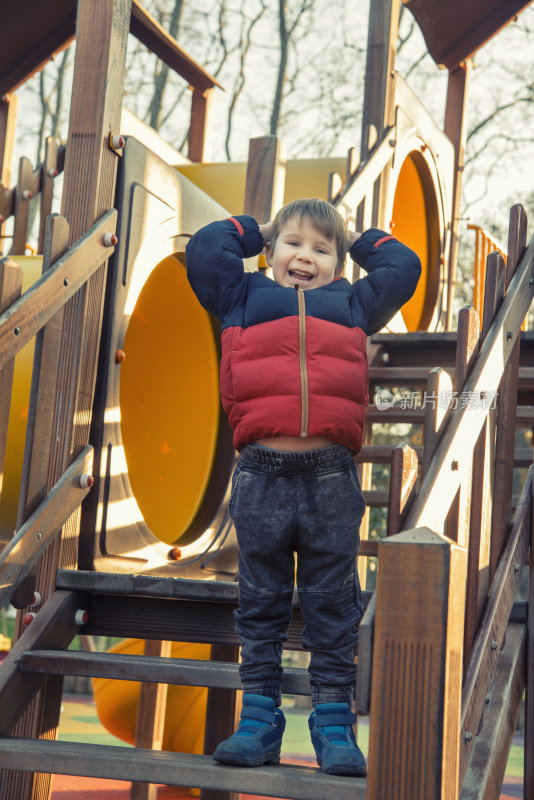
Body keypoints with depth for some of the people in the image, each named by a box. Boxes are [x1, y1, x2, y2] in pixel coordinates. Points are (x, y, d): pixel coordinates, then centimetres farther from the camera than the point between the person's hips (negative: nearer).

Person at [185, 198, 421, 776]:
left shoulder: (351, 305, 21)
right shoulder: (245, 297, 18)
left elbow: (403, 268, 26)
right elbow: (204, 251, 15)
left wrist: (357, 242, 34)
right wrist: (253, 230, 27)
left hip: (332, 479, 1)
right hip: (261, 474, 0)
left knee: (333, 607, 3)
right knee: (261, 604, 6)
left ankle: (333, 725, 10)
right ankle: (259, 719, 13)